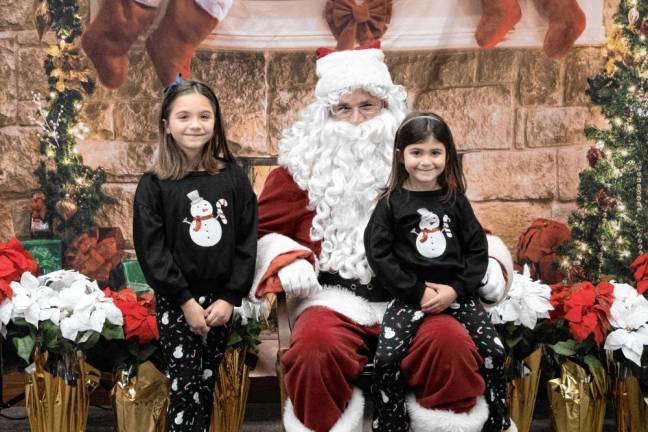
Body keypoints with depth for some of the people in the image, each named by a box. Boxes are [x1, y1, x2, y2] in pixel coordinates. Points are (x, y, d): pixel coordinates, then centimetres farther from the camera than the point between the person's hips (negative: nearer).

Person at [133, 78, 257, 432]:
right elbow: (151, 250, -8)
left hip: (221, 300, 2)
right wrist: (185, 300, -13)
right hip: (175, 302, -2)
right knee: (185, 391, -4)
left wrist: (230, 298, -7)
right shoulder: (153, 186, -4)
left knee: (207, 388, 10)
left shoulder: (233, 178, 2)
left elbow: (247, 242, 1)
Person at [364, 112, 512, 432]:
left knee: (494, 351, -11)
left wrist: (456, 289, -10)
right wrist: (418, 291, -12)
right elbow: (378, 253, -5)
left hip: (457, 291, 2)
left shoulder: (455, 200, 7)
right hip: (410, 293, -2)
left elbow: (478, 250, 5)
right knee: (386, 358, -21)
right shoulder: (391, 202, 1)